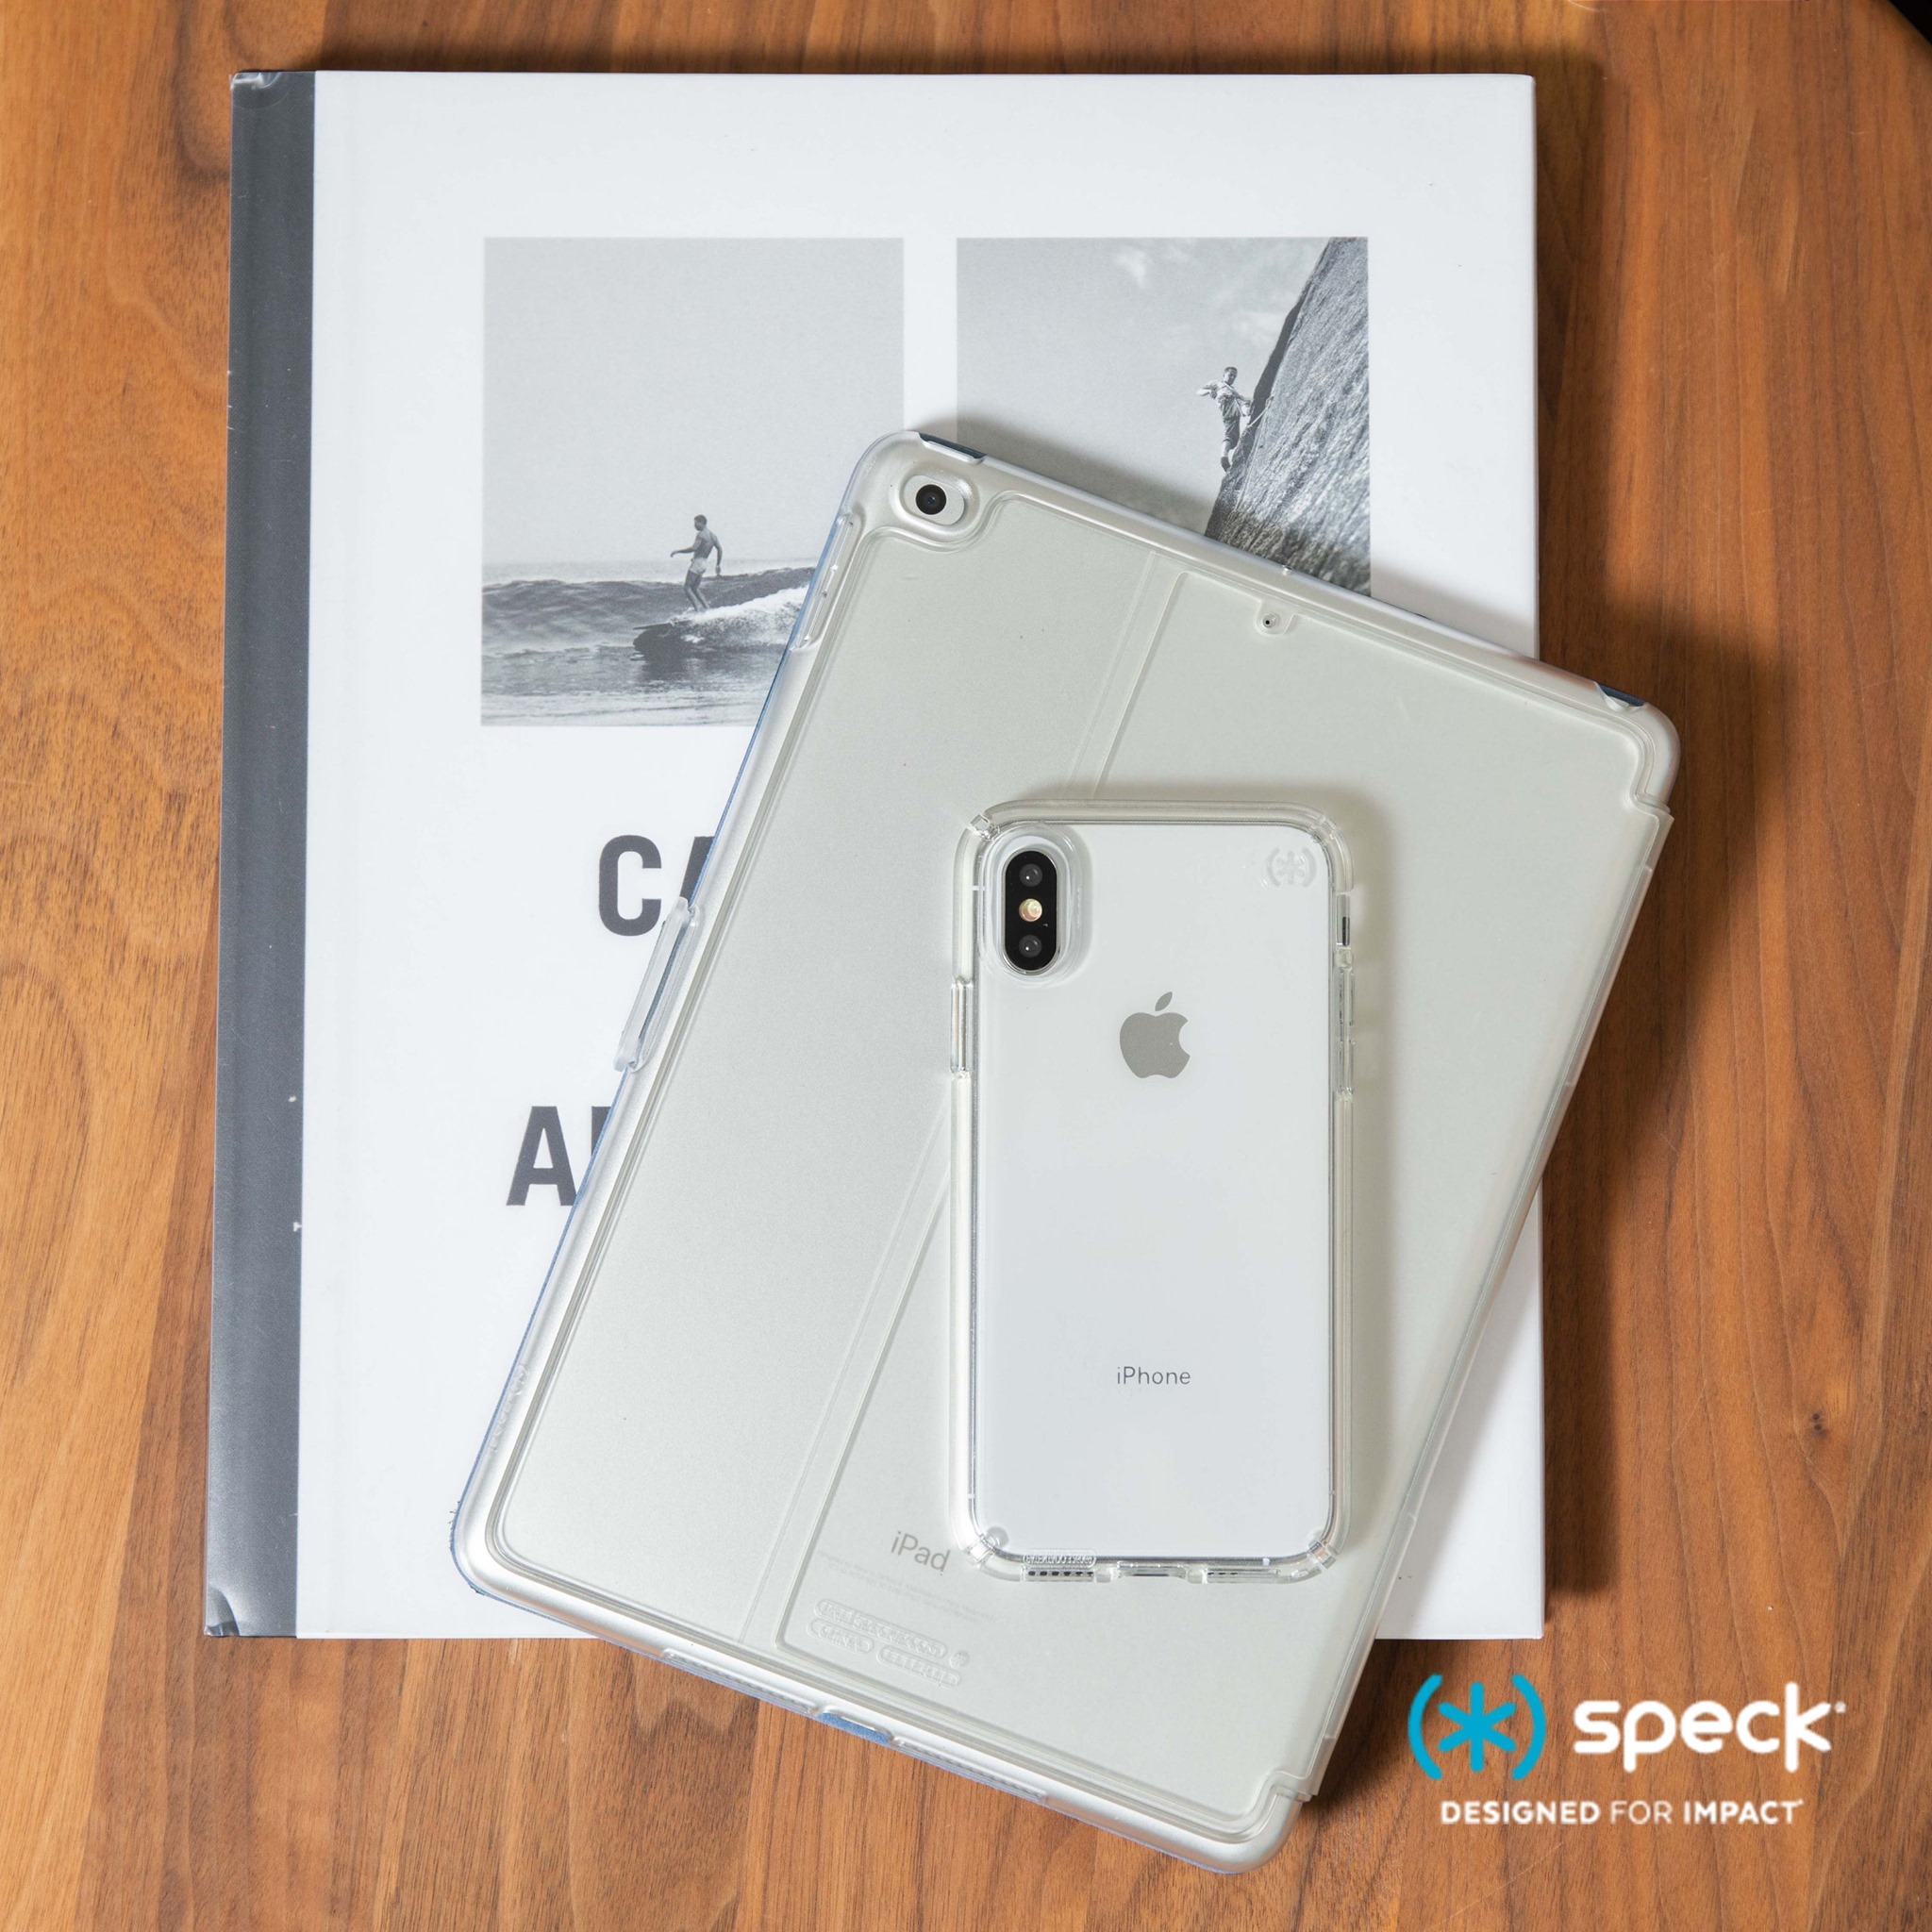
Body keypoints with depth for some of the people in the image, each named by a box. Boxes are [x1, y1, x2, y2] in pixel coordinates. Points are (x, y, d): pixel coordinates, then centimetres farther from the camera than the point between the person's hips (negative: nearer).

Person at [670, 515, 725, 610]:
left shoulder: (701, 534, -14)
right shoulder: (713, 535, 12)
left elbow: (693, 548, -25)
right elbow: (720, 549, 15)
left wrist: (677, 551, -17)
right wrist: (718, 565, 21)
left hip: (697, 562, -9)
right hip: (704, 563, 9)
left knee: (687, 588, -6)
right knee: (694, 588, 17)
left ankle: (698, 607, -20)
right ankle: (707, 607, 9)